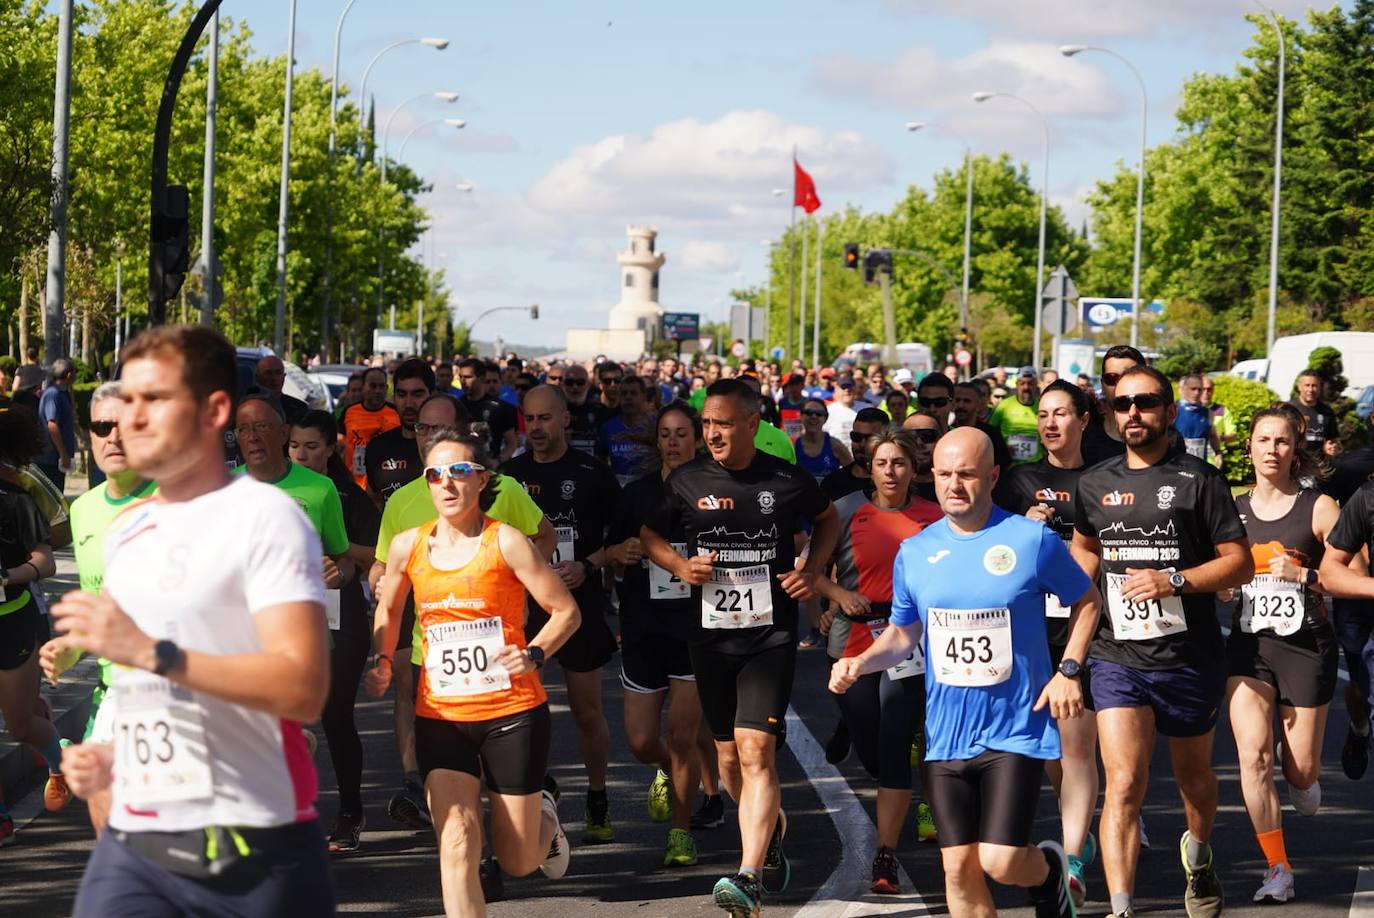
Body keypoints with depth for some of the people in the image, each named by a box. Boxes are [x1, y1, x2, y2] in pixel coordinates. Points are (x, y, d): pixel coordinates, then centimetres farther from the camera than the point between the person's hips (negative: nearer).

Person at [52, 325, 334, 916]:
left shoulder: (264, 516, -9)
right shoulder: (126, 532, 15)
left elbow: (303, 688, -21)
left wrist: (149, 652, -24)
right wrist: (111, 758, 9)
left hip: (255, 846, -6)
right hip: (133, 842, 6)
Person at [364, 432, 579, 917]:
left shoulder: (506, 542, -8)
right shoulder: (407, 546, 2)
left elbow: (566, 611, -4)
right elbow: (388, 609, 22)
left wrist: (534, 654, -19)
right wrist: (383, 662, 8)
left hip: (512, 713, -2)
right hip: (440, 716, 2)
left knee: (518, 860, 9)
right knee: (457, 842, -16)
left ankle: (545, 821, 45)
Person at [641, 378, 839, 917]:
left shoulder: (787, 480, -4)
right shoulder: (687, 482, 0)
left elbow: (828, 519, 15)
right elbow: (650, 534, 15)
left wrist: (812, 569, 0)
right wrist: (678, 565, -5)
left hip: (771, 635, -4)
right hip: (710, 635, 4)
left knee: (755, 751, -17)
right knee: (728, 754, 13)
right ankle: (772, 825, 42)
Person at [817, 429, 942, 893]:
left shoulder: (933, 517, 1)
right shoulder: (846, 511, 0)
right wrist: (839, 595, -13)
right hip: (854, 643, 2)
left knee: (893, 750, -10)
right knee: (870, 752, 9)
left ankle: (886, 858, -8)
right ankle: (915, 801, 43)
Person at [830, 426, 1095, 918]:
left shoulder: (1033, 540, -7)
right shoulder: (914, 552, 4)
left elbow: (1087, 600, 7)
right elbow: (903, 634, 14)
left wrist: (1068, 670, -5)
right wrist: (860, 663, -5)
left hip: (1016, 729, -4)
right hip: (946, 734, 4)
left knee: (1000, 860, -13)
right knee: (959, 868, 2)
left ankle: (1048, 869, 23)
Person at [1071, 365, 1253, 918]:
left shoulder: (1199, 480, -5)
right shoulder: (1095, 484, 7)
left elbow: (1241, 563, -6)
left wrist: (1176, 581, -20)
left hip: (1191, 659, -1)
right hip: (1118, 659, 1)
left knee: (1194, 776, 19)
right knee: (1124, 784, -14)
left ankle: (1199, 856, 49)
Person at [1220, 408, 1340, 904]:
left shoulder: (1318, 508, -3)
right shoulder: (1232, 510, 7)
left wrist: (1305, 576, -17)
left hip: (1306, 644, -2)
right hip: (1248, 644, 2)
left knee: (1300, 768, 3)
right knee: (1253, 757, -13)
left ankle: (1305, 787, 43)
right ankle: (1278, 870, -5)